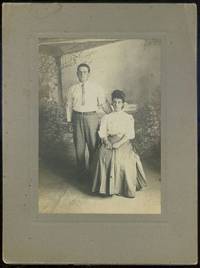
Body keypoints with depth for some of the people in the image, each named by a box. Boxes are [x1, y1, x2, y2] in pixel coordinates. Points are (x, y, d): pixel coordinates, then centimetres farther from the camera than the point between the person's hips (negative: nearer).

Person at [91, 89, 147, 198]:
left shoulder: (128, 118, 14)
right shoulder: (106, 117, 19)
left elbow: (129, 134, 2)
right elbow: (102, 132, 9)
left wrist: (119, 143, -14)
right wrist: (106, 141, -12)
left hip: (123, 142, -1)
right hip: (109, 142, 1)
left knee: (123, 159, -31)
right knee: (103, 156, -29)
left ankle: (127, 188, -22)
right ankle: (106, 187, -22)